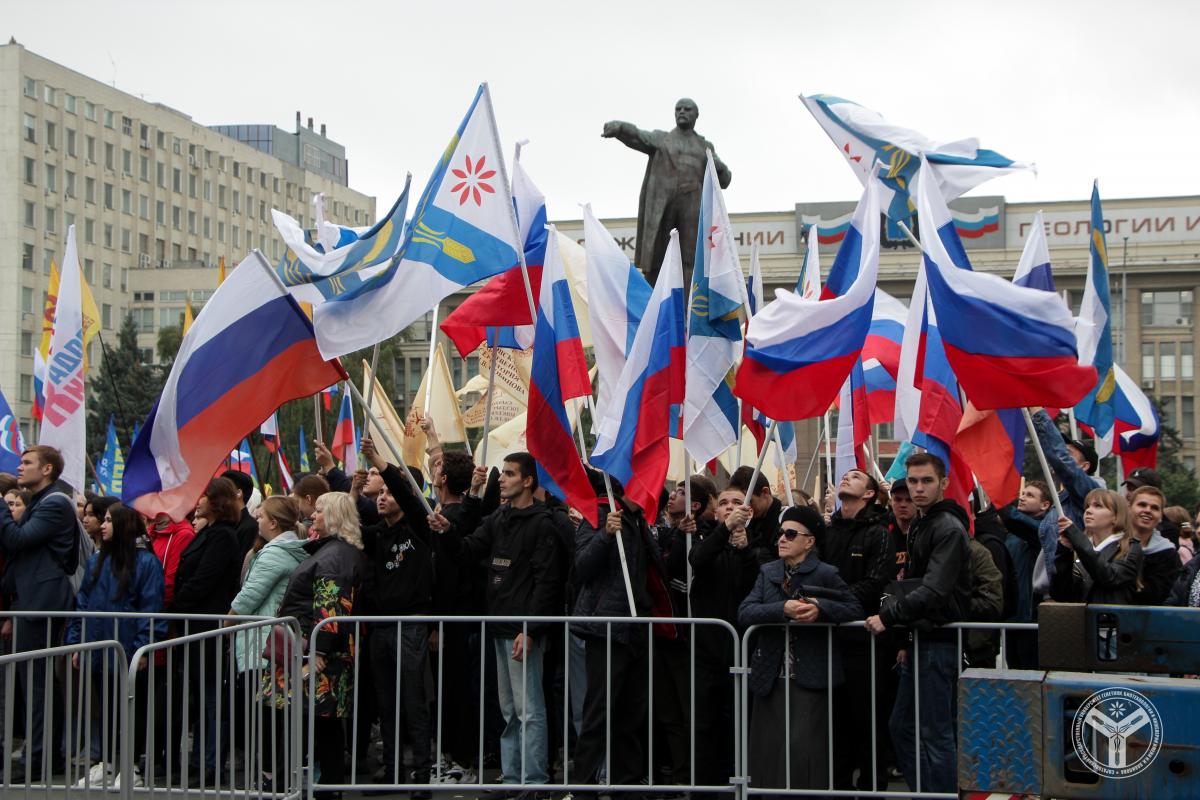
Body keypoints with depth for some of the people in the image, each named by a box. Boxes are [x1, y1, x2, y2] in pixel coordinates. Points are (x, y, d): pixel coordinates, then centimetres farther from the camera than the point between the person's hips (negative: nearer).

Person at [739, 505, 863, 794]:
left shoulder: (825, 574, -2)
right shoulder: (768, 572, 10)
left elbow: (854, 609, -4)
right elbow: (745, 613, -3)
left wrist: (821, 608, -22)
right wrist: (783, 609, -19)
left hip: (810, 680, -4)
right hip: (770, 679, 4)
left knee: (803, 751, -8)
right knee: (769, 752, 7)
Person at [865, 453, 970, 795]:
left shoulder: (949, 529, -14)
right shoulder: (918, 528, 17)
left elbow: (934, 592, -25)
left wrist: (888, 616, -23)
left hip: (939, 641, -10)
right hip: (921, 640, 10)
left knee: (936, 733, -5)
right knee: (901, 726, 14)